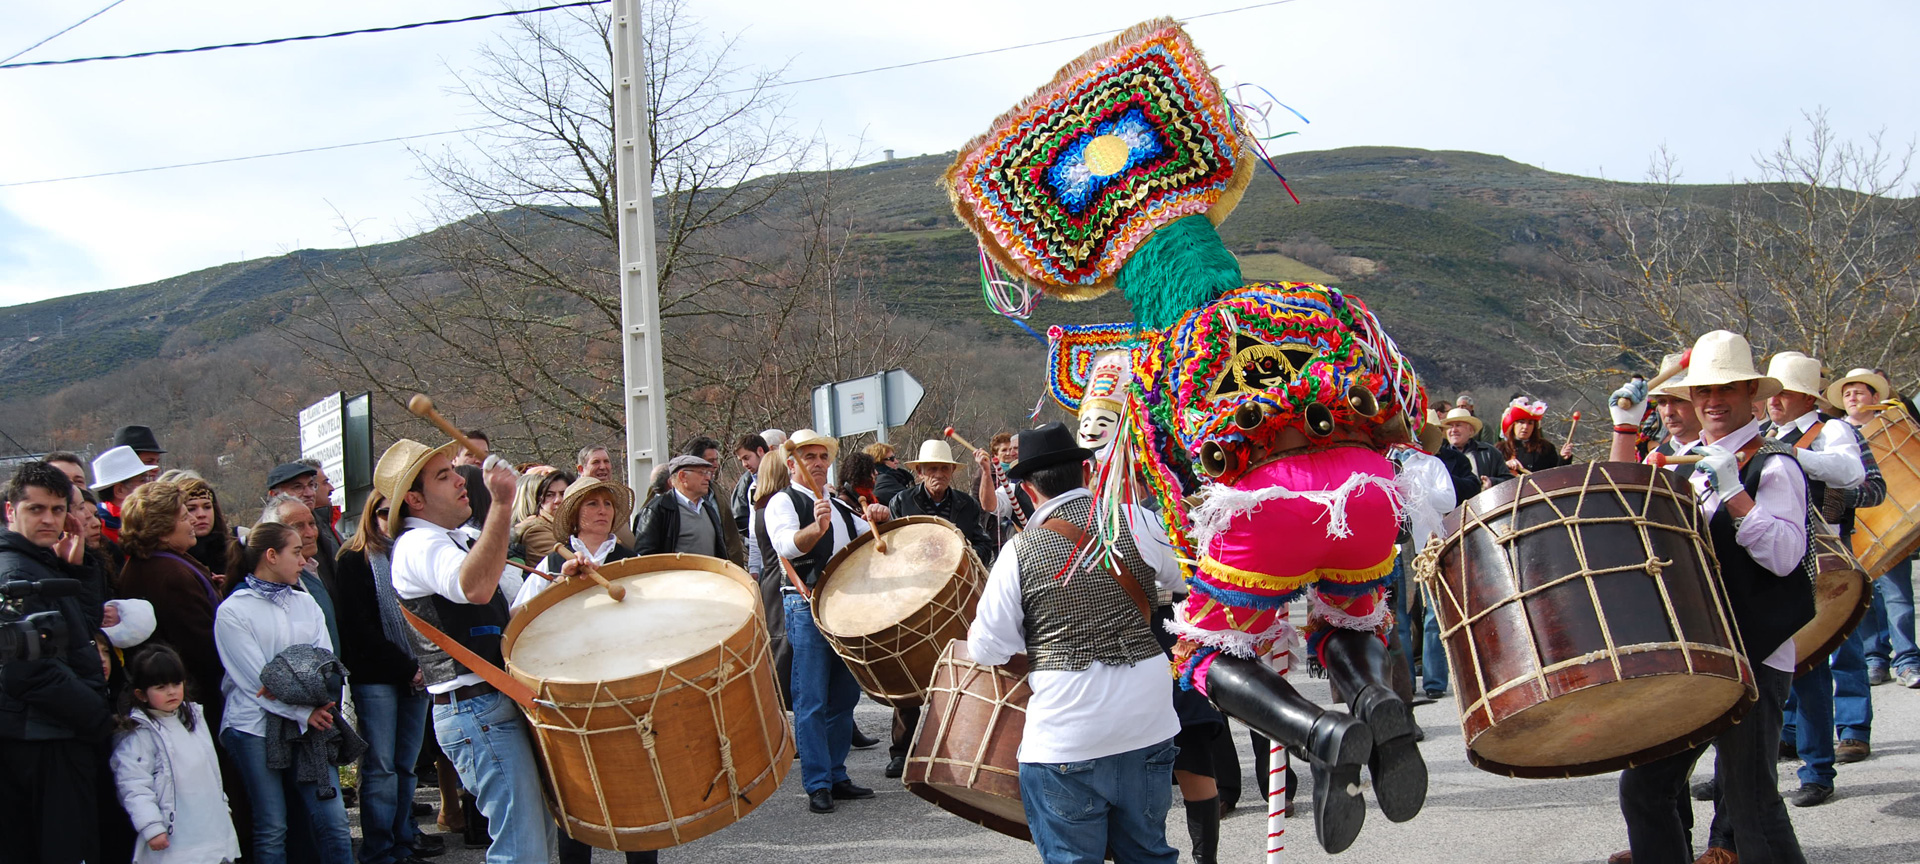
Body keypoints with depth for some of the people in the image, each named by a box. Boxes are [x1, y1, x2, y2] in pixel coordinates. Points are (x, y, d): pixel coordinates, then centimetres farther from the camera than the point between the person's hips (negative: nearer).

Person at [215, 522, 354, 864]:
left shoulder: (306, 603, 17)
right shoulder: (232, 611, -1)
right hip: (255, 728, -4)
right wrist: (304, 712, -13)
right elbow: (255, 680, -8)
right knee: (271, 830, -1)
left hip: (309, 723, 4)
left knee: (334, 823, -4)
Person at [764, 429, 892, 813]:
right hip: (807, 606, -7)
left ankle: (837, 777, 17)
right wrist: (815, 528, -40)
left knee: (844, 698, 9)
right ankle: (817, 785, -5)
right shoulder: (783, 502, -1)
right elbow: (786, 544, -20)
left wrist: (881, 518, 0)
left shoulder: (840, 507, 21)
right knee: (812, 702, -7)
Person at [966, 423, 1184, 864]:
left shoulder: (1020, 551, -8)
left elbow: (989, 649, -5)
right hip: (1147, 727, 3)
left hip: (1065, 741, -3)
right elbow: (1184, 579, 12)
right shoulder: (1137, 522, -4)